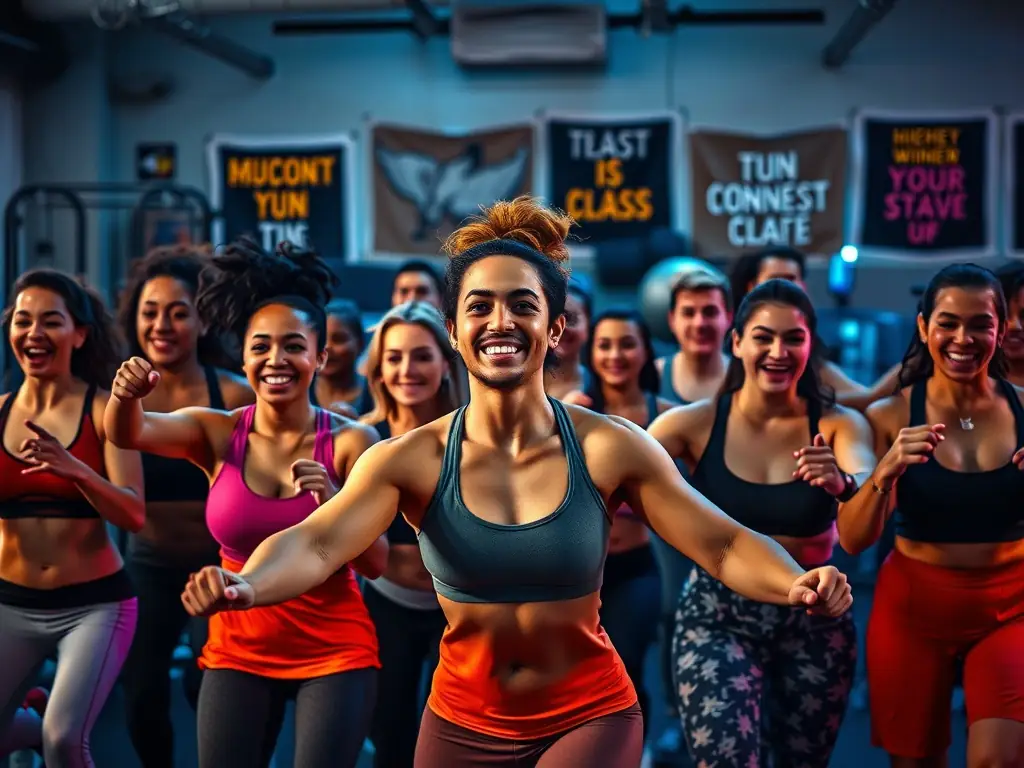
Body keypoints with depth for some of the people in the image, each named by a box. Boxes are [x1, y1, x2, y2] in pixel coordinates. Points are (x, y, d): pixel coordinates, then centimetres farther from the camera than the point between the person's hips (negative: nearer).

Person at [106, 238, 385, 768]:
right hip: (239, 647, 2)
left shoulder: (351, 441, -8)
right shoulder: (218, 434, -3)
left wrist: (335, 501, -28)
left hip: (334, 649, -2)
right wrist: (125, 395, -42)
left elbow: (376, 563, -10)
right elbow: (126, 434, -20)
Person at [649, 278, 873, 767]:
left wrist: (841, 483, -50)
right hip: (716, 615, -2)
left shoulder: (837, 424, -7)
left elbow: (869, 484, -27)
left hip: (815, 618, 2)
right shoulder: (697, 423, -9)